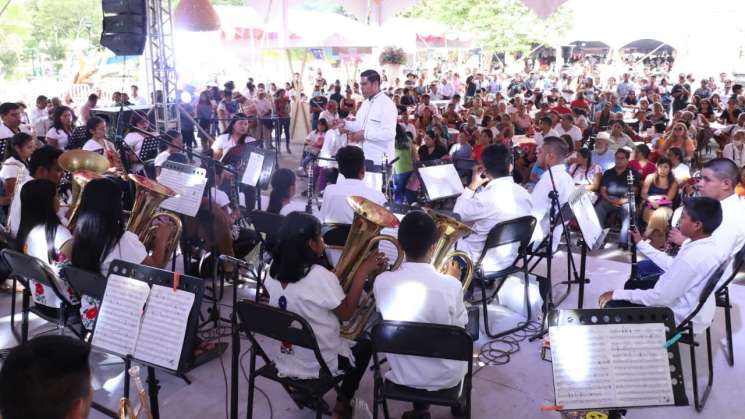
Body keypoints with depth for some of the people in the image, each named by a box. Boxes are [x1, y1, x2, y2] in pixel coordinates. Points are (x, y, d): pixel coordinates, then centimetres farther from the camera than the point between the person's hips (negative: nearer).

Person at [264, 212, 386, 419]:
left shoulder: (273, 271, -6)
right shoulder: (319, 275, -27)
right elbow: (346, 313, -14)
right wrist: (362, 273, -12)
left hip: (285, 362, 6)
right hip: (318, 364, -6)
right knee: (364, 344, 23)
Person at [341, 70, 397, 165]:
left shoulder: (387, 104, -15)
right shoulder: (365, 103, 14)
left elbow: (389, 133, -25)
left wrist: (365, 134, -23)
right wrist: (345, 123, 4)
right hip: (364, 157, 8)